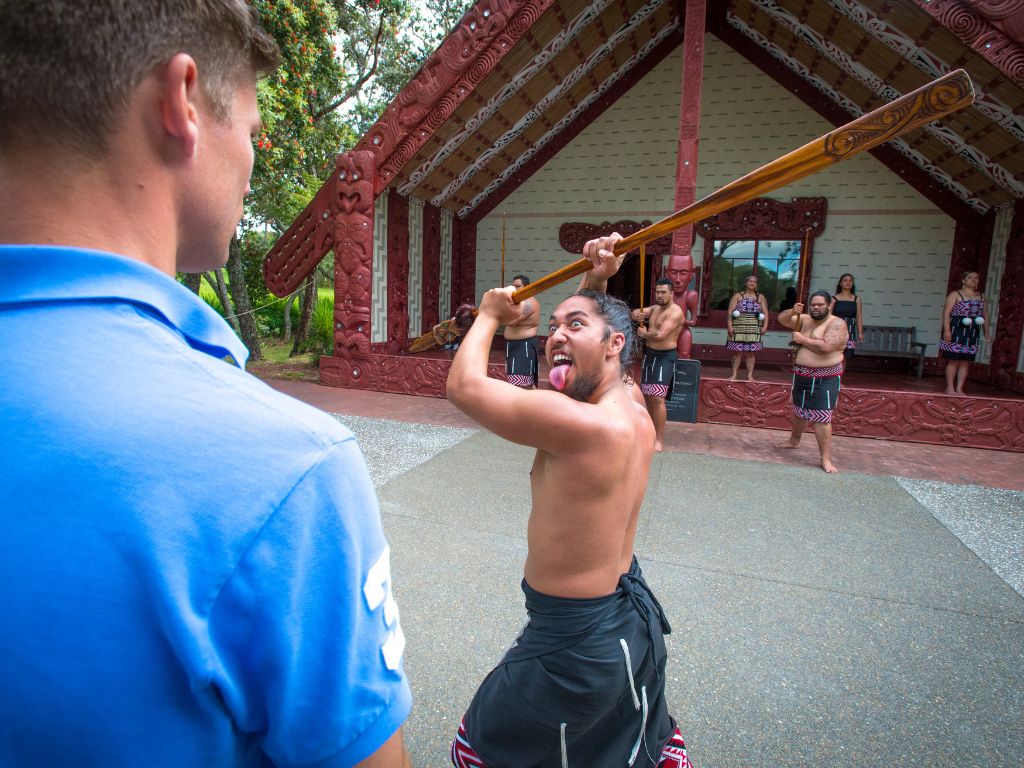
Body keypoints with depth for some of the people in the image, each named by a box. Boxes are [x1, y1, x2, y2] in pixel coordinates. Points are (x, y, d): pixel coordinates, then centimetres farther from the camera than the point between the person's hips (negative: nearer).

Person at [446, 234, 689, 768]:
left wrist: (490, 314, -8)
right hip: (634, 617, 9)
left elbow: (463, 385, -25)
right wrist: (594, 283, 1)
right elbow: (581, 356, 13)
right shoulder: (634, 413, -6)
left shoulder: (582, 425, -32)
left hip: (574, 643, -8)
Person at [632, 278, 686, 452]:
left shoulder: (675, 312, -16)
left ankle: (660, 439, -9)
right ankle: (652, 429, 29)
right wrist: (636, 314, -18)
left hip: (665, 357, -9)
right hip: (649, 354, 9)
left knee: (657, 397, -16)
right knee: (647, 395, 14)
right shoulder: (655, 308, 12)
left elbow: (660, 335, -26)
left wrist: (644, 334, -7)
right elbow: (637, 312, 7)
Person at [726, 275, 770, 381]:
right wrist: (729, 326, -11)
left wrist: (765, 326, -4)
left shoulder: (760, 297, 12)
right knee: (737, 352, -1)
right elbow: (730, 312, -1)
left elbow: (765, 313, 10)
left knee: (750, 353, 4)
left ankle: (750, 375, 10)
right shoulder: (738, 295, 5)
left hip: (754, 330, 2)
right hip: (739, 329, -2)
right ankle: (734, 375, 7)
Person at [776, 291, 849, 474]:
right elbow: (782, 319, 7)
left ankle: (826, 459, -3)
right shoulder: (805, 319, 8)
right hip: (802, 374, 7)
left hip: (824, 379, -7)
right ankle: (794, 440, 43)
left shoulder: (837, 324, -12)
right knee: (799, 410, 22)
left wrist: (802, 339, -15)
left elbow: (826, 347, -25)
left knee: (822, 418, -9)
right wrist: (792, 312, -13)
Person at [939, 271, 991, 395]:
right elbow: (946, 313, -10)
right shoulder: (955, 294, -3)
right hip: (957, 330, -5)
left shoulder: (981, 296, 15)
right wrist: (947, 330, -20)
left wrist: (987, 332, 14)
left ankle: (959, 389, 12)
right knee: (954, 360, -4)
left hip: (973, 333, 6)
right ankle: (950, 388, 4)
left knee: (966, 361, 6)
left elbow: (984, 315, 19)